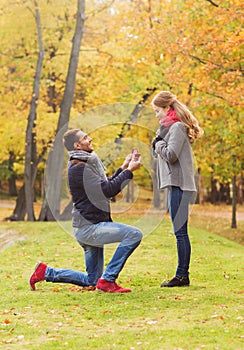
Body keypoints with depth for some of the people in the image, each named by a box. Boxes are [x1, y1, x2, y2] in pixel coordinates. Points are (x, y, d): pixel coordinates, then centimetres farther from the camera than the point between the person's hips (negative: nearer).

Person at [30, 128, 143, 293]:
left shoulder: (87, 163, 17)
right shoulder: (79, 167, -15)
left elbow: (105, 185, 24)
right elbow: (108, 190, -22)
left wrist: (123, 168, 15)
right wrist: (129, 171, -15)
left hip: (92, 226, 10)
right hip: (88, 227, -10)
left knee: (91, 281, 15)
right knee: (134, 234, -24)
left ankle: (46, 272, 18)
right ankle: (107, 280, -20)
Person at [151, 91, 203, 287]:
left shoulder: (177, 127, -9)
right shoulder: (171, 127, 21)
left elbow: (170, 155, -18)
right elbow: (159, 153, 19)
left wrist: (159, 142, -3)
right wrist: (157, 142, 3)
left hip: (179, 185, -10)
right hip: (176, 185, 10)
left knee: (180, 231, -9)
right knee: (180, 232, 9)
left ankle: (182, 275, -8)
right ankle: (182, 275, 11)